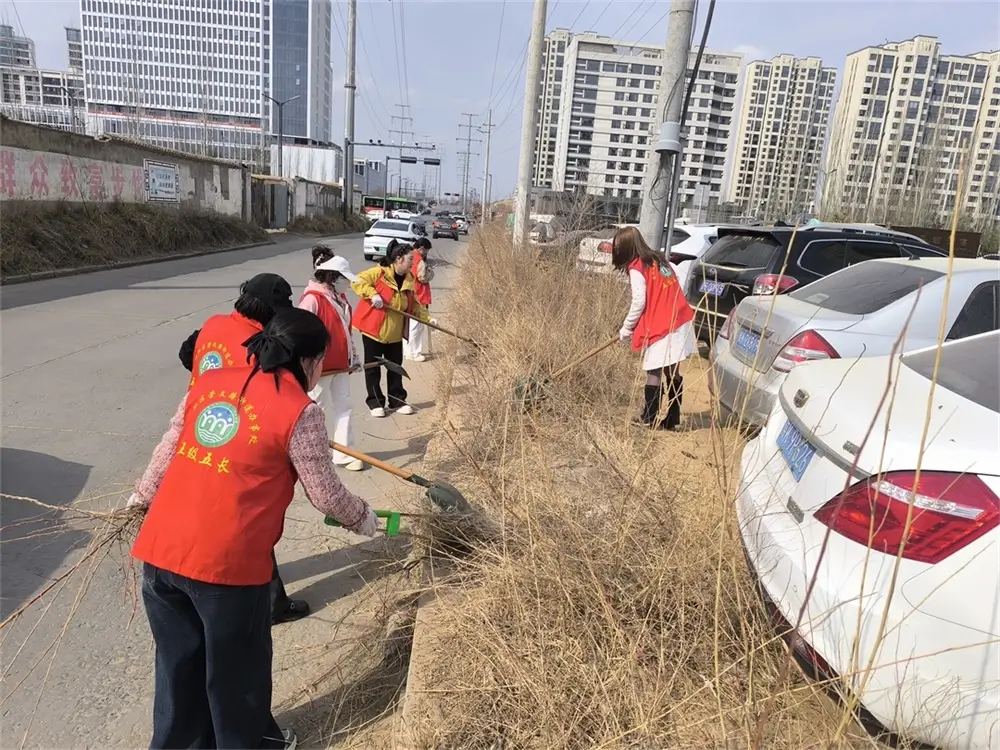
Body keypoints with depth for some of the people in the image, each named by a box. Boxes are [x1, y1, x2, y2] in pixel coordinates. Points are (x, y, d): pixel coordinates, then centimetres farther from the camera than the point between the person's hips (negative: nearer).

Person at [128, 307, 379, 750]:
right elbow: (325, 495, -6)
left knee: (179, 660, 24)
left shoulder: (208, 383, 5)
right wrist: (361, 518, 13)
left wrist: (142, 496, 30)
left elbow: (167, 451, 14)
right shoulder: (300, 413, -12)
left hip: (160, 548, 6)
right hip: (226, 561, -6)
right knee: (236, 665, 19)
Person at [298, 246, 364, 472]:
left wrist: (354, 356, 16)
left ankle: (344, 454, 21)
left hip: (341, 365, 8)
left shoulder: (340, 297, 7)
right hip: (320, 367, -8)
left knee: (343, 407, 11)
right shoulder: (312, 299, -20)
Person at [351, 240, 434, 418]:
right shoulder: (379, 272, -14)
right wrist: (373, 294, -29)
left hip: (395, 333, 6)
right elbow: (357, 281, -17)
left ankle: (397, 401, 22)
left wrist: (426, 318, 3)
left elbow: (413, 304, 13)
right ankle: (375, 402, 15)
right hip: (373, 329, -6)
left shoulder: (408, 279, 6)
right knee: (373, 368, 4)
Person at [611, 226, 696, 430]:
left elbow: (639, 303, -12)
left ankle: (648, 419, 5)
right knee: (672, 372, 11)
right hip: (680, 322, 8)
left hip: (662, 328, -8)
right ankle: (672, 420, 15)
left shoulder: (636, 269, -7)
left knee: (654, 373, -1)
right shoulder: (659, 260, 16)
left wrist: (626, 329, 1)